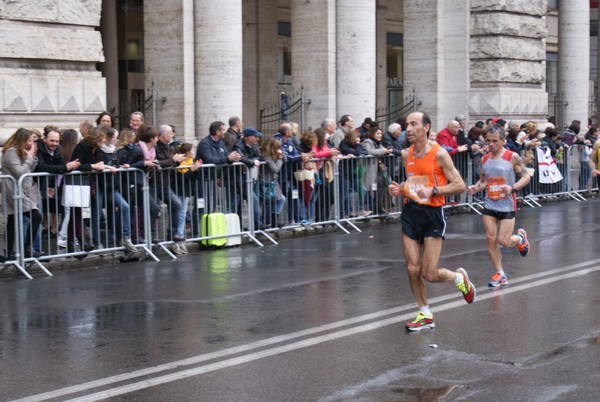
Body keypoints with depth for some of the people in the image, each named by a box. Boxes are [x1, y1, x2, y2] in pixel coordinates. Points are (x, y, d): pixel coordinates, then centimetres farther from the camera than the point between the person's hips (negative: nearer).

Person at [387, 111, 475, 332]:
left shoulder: (439, 154, -11)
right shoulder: (406, 154, 7)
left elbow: (460, 185, -10)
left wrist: (433, 191, -21)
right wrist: (399, 188, 2)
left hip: (432, 214, -5)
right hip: (410, 212, 5)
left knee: (429, 274, -6)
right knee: (412, 269, 3)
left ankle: (460, 278, 27)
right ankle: (425, 315, 20)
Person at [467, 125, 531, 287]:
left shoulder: (512, 157, -9)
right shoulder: (484, 159, 5)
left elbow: (526, 177, -5)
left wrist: (512, 187, -22)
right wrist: (475, 188, -5)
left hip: (507, 205, -4)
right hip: (489, 205, 4)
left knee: (503, 241, -7)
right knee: (491, 239, -1)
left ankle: (520, 238, 29)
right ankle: (500, 274, 13)